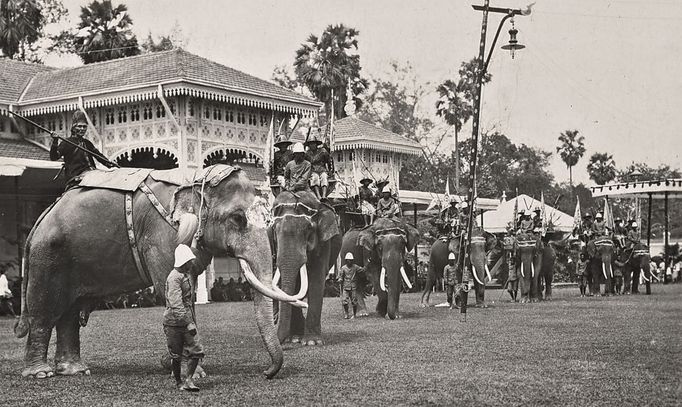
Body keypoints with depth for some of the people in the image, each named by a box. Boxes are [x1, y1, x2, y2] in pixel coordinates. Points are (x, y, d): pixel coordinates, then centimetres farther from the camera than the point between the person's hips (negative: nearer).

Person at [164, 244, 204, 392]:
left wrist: (193, 321, 26)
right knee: (176, 356, 4)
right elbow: (175, 304, -25)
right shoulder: (174, 277, -16)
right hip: (174, 322, -8)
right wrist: (188, 323, -28)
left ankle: (189, 380, 3)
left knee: (196, 351, -2)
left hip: (187, 321, 8)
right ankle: (178, 382, 18)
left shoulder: (185, 275, 15)